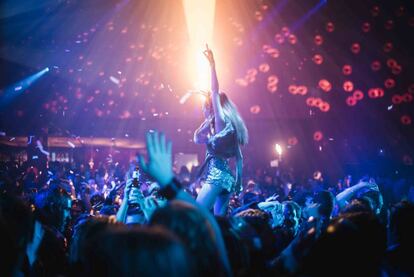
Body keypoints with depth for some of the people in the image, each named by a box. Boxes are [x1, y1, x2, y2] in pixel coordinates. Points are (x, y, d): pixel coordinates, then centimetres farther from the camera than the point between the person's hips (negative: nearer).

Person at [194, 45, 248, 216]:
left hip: (216, 176, -9)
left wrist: (212, 65, -11)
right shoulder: (226, 127, 21)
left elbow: (215, 92, -11)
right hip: (226, 177, 9)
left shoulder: (221, 121, -4)